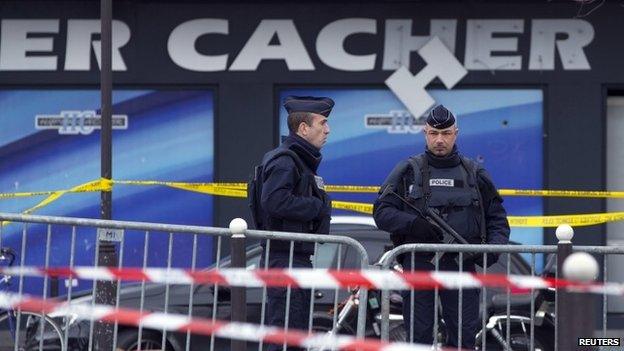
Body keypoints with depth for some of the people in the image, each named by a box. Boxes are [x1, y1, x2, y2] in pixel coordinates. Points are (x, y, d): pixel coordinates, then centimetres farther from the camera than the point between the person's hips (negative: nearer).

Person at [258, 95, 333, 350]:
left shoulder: (304, 160, 19)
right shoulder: (284, 161, -13)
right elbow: (274, 202, -27)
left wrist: (321, 209, 3)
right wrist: (318, 207, -17)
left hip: (300, 256, 10)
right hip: (285, 257, -10)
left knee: (299, 328, 14)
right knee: (285, 329, -11)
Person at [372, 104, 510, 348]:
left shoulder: (474, 174, 12)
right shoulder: (408, 170, 7)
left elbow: (497, 218, 17)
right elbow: (382, 212, 2)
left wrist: (495, 247, -3)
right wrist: (414, 225, -15)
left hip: (461, 264, 1)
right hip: (418, 264, -1)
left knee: (465, 336, 0)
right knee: (419, 335, 0)